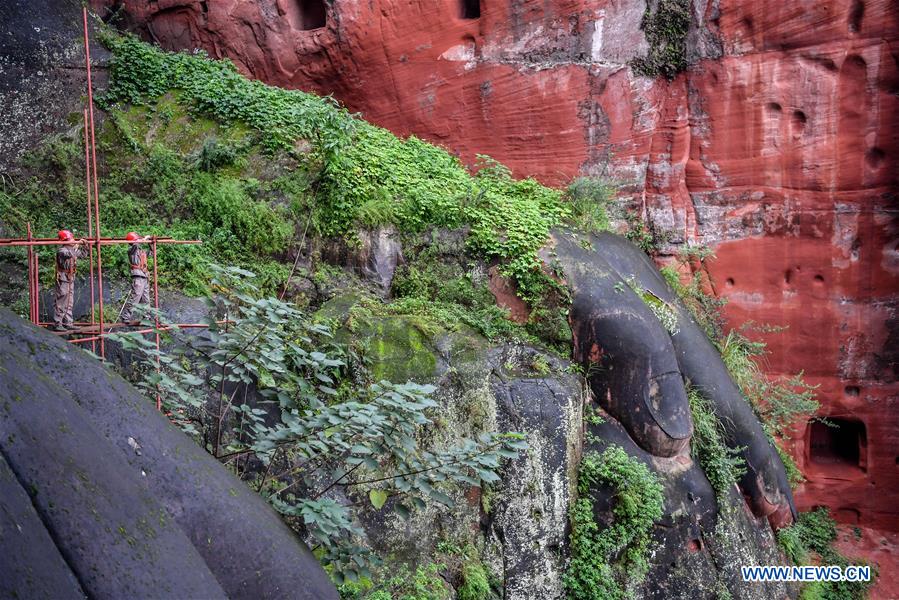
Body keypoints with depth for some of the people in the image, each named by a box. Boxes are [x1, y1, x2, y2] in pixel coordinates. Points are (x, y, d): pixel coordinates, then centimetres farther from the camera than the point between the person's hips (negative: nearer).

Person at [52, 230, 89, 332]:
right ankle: (57, 324, -4)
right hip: (63, 280, -9)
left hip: (70, 279, 9)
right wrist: (76, 245, -24)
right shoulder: (62, 250, -15)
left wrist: (84, 245, 11)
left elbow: (83, 254, 25)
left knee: (69, 303, 12)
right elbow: (70, 254, -34)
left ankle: (68, 323, 17)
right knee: (61, 303, -8)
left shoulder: (72, 249, 13)